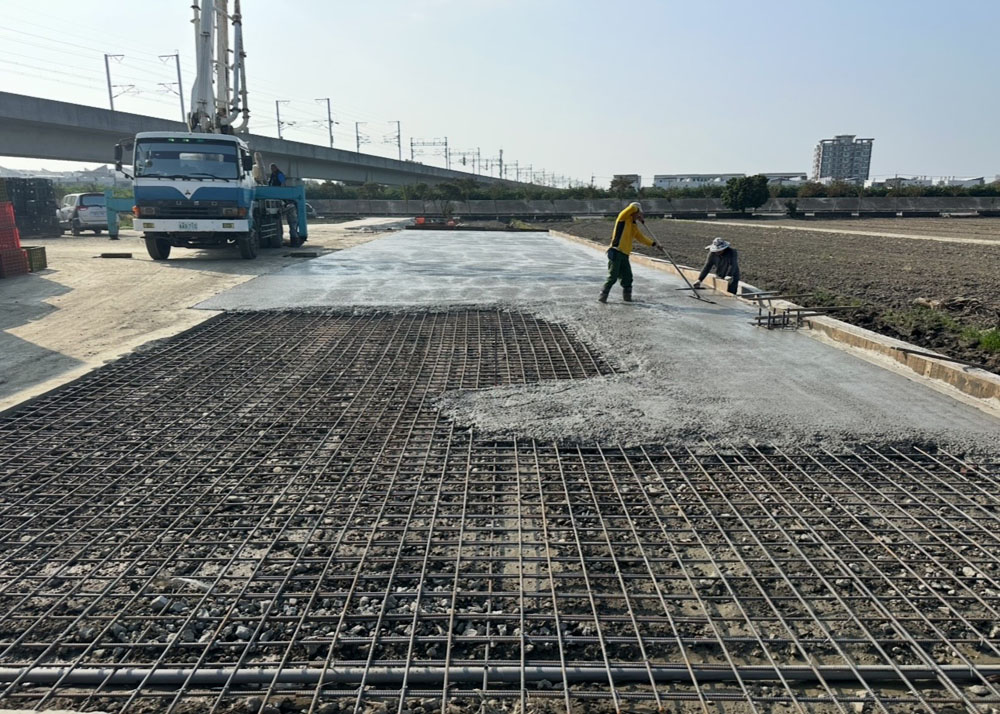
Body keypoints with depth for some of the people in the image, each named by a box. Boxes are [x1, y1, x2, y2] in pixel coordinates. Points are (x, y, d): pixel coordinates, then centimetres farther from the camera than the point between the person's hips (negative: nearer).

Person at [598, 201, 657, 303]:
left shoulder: (635, 227, 20)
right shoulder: (623, 218, -2)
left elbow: (641, 238, 26)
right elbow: (632, 207, -15)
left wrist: (653, 243, 18)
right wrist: (640, 215, 1)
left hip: (625, 255, 8)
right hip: (616, 252, -8)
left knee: (627, 277, 11)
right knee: (612, 277, -8)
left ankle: (627, 296, 23)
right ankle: (602, 297, -2)